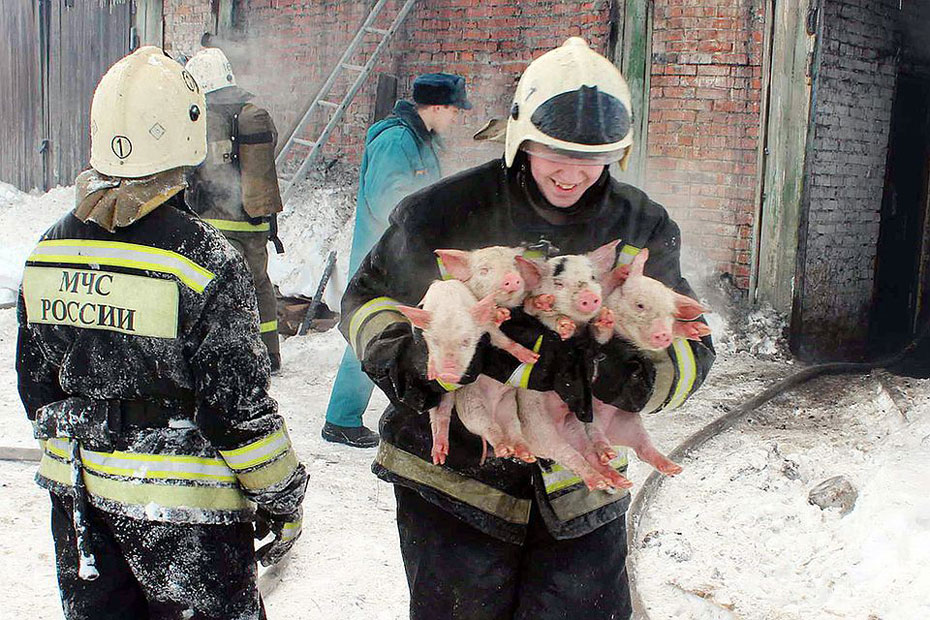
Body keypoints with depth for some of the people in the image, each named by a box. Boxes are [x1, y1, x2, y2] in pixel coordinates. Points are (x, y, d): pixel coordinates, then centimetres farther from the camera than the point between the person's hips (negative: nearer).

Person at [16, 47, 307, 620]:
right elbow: (238, 407, -18)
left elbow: (36, 382, 9)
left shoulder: (51, 249, -1)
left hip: (79, 492, 6)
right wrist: (282, 497, -5)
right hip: (181, 503, -6)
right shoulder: (206, 262, -21)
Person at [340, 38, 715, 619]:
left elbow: (691, 346, 2)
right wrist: (392, 352, -16)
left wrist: (643, 376, -21)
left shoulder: (641, 228, 1)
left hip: (579, 482, 2)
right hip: (454, 467, -2)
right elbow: (370, 295, 5)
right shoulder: (450, 211, -7)